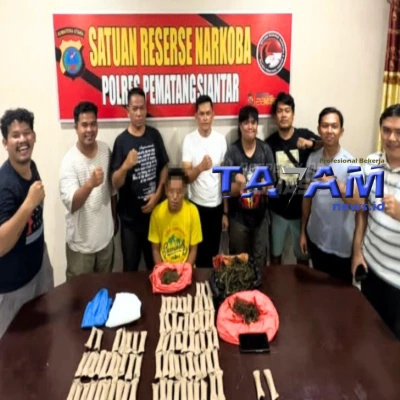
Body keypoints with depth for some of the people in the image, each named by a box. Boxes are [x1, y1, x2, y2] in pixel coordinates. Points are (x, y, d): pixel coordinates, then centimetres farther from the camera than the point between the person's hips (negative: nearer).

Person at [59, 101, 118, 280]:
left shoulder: (105, 150, -4)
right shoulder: (70, 160, -19)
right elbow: (71, 203, -29)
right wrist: (90, 184, -46)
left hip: (106, 235, 4)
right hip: (81, 241, -4)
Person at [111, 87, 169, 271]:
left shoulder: (154, 135, 0)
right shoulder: (121, 141, -11)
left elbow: (164, 167, 7)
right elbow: (116, 184, -14)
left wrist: (158, 194, -6)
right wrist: (125, 166, -32)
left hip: (153, 211, 3)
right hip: (130, 216, -3)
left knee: (155, 263, 19)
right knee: (131, 267, 8)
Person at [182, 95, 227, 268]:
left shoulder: (221, 139, 0)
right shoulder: (189, 139, -7)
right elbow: (186, 176, -10)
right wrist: (200, 167, -33)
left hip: (217, 204, 2)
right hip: (197, 204, -2)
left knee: (214, 250, 15)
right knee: (200, 251, 9)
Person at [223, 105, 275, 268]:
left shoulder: (265, 149, -5)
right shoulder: (232, 151, -10)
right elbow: (228, 188, -10)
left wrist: (266, 186, -24)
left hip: (260, 214, 2)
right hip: (238, 216, -1)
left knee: (260, 260, 15)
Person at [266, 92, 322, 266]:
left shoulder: (305, 135, -6)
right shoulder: (269, 142, -1)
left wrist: (311, 144, -33)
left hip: (301, 208, -2)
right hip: (277, 209, 2)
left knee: (303, 254, 13)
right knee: (275, 253, 16)